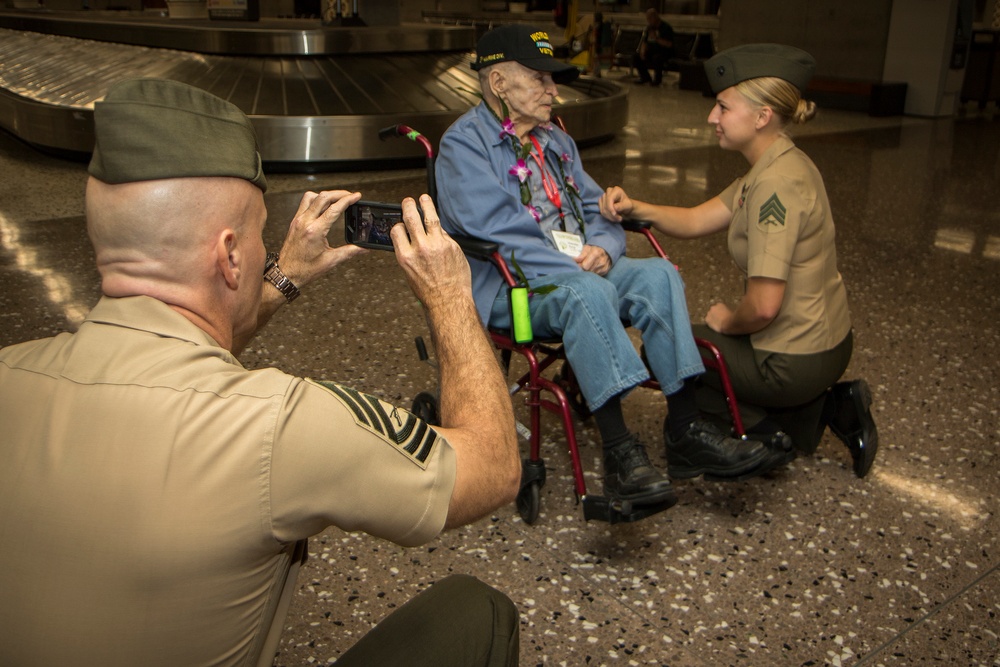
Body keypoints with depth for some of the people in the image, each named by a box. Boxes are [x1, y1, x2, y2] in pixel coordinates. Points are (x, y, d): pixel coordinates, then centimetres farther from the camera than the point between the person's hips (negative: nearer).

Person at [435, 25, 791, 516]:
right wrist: (573, 266, -22)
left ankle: (685, 430, -23)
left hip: (579, 269, 7)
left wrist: (602, 249, -7)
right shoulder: (464, 143, -4)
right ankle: (619, 450, -39)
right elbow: (494, 227, -18)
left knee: (657, 274, -18)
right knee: (586, 292, -37)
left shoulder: (555, 141, 22)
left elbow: (596, 209, 18)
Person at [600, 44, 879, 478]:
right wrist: (635, 209, -9)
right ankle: (827, 406, 14)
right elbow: (697, 220, 6)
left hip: (794, 359, -9)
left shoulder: (776, 185, -26)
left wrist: (727, 322, -8)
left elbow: (763, 307, -29)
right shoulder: (778, 166, 4)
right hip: (825, 340, 9)